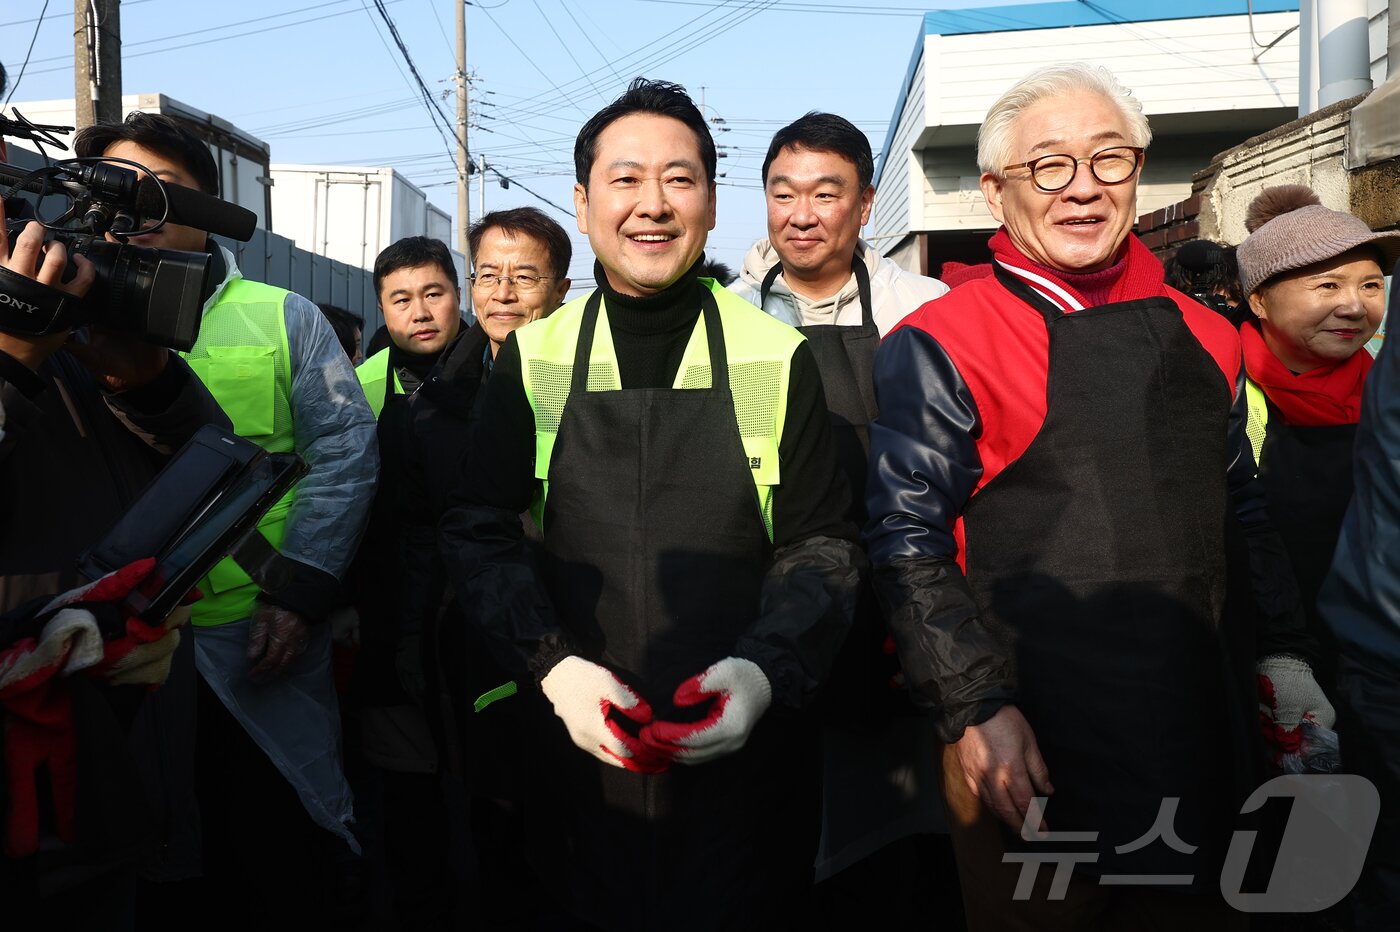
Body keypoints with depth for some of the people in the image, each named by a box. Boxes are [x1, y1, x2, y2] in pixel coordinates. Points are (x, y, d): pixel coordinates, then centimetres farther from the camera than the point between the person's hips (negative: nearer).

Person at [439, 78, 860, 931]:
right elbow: (480, 530, 1)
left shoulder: (779, 360, -3)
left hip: (745, 756, -1)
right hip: (580, 752, 1)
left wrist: (768, 670, -17)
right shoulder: (532, 359, 1)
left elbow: (820, 543, -1)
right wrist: (552, 665, -14)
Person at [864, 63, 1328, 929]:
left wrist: (1285, 654, 8)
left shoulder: (1202, 337, 8)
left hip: (1199, 742, 5)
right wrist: (977, 708, -16)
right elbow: (908, 542, -11)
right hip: (1028, 750, -5)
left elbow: (1243, 508, 17)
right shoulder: (940, 344, -9)